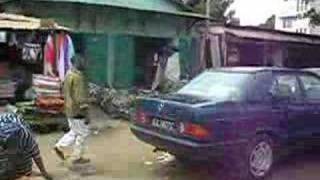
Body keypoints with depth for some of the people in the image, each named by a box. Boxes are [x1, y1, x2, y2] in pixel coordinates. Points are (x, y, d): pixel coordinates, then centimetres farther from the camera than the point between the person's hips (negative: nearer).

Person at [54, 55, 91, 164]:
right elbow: (81, 97, -24)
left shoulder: (69, 74, 7)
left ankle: (60, 146, 22)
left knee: (75, 131, 22)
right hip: (77, 110, -9)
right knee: (83, 133, 5)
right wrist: (85, 114, -19)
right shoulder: (78, 77, -23)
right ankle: (76, 157, 15)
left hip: (70, 109, 9)